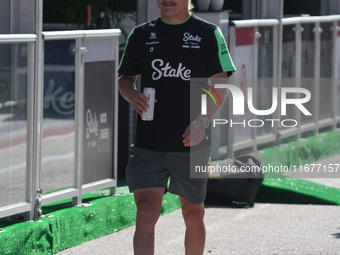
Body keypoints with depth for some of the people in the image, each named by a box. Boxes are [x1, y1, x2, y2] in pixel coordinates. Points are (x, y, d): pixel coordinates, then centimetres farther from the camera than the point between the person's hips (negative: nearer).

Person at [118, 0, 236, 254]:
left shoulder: (209, 34, 0)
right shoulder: (141, 35, 8)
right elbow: (125, 78, 16)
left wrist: (203, 120, -20)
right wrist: (133, 95, -8)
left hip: (191, 143, -1)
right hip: (148, 145, 1)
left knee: (193, 215, 12)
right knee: (146, 213, -12)